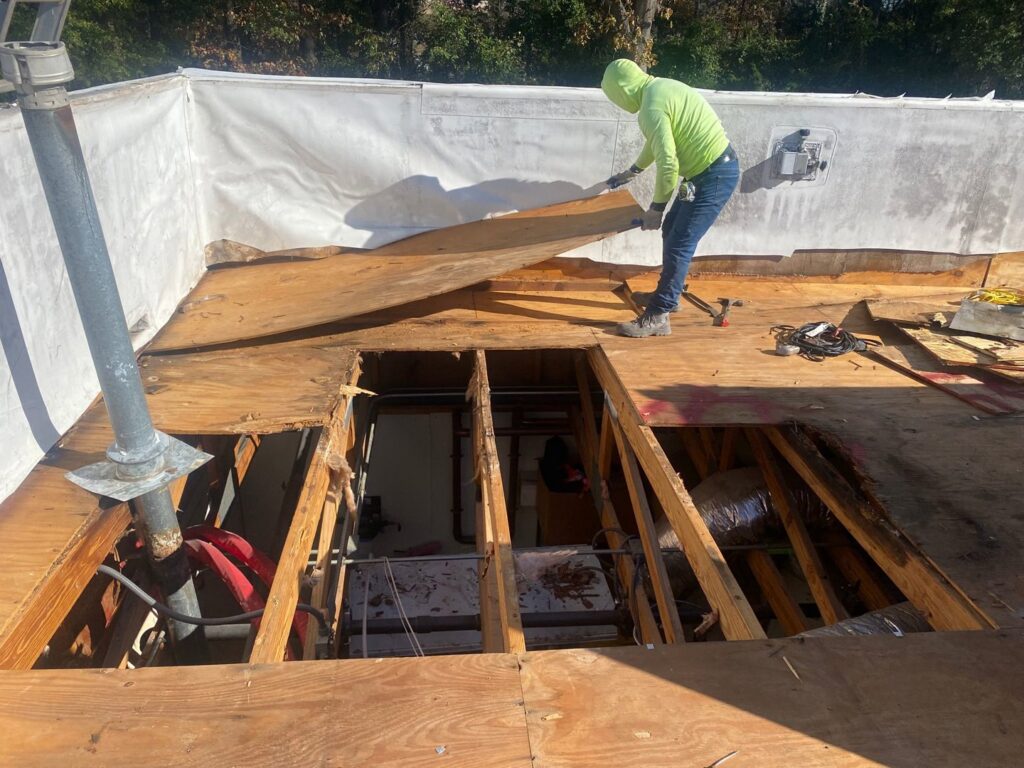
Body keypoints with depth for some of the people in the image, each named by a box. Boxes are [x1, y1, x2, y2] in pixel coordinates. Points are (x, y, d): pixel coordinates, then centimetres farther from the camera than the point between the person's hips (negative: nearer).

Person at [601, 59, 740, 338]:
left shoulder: (652, 107, -20)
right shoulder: (660, 87, 13)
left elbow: (668, 163, -25)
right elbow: (658, 141, 29)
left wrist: (656, 207, -14)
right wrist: (632, 171, 40)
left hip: (716, 175, -10)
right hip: (713, 169, 10)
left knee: (679, 245, -9)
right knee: (671, 232, 19)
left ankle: (658, 317, -4)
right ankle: (667, 295, 33)